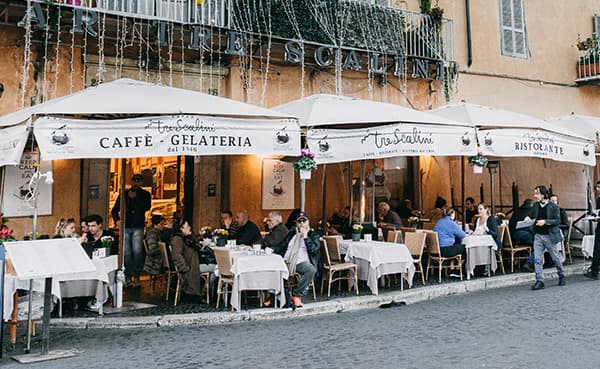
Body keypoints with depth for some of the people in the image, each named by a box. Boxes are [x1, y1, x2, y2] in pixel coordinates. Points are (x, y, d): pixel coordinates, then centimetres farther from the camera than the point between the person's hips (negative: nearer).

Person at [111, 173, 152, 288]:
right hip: (125, 226, 2)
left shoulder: (145, 194, 9)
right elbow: (114, 210, 16)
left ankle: (136, 276, -3)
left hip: (138, 227, -2)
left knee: (137, 251, -11)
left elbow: (147, 207, -10)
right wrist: (117, 220, -1)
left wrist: (135, 197, -12)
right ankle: (129, 276, 9)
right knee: (126, 252, 1)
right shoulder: (124, 194, 14)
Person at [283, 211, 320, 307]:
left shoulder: (314, 235, 12)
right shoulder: (292, 233, 24)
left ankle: (297, 295, -22)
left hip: (302, 263, -3)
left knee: (311, 269, -36)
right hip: (287, 262, 3)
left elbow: (314, 250, -4)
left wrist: (305, 237, -5)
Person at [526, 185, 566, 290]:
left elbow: (557, 220, -11)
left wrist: (545, 221, -24)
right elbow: (532, 216, 18)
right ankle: (539, 281, -1)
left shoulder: (553, 206, -8)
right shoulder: (535, 206, 5)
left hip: (550, 236, -3)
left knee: (555, 258, 12)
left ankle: (562, 276, 34)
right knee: (538, 259, -3)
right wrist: (528, 218, -5)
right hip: (538, 236, 3)